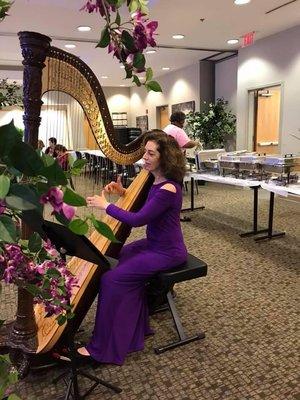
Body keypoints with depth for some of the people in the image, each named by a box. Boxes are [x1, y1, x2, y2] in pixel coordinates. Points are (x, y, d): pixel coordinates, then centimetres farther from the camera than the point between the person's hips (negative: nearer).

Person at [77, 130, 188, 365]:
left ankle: (103, 348, 4)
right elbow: (140, 202, 18)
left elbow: (138, 220, -27)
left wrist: (105, 205, -17)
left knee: (112, 279, -14)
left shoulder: (168, 189, -25)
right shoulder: (155, 181, 4)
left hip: (167, 253, -10)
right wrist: (122, 192, 1)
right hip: (154, 244, 10)